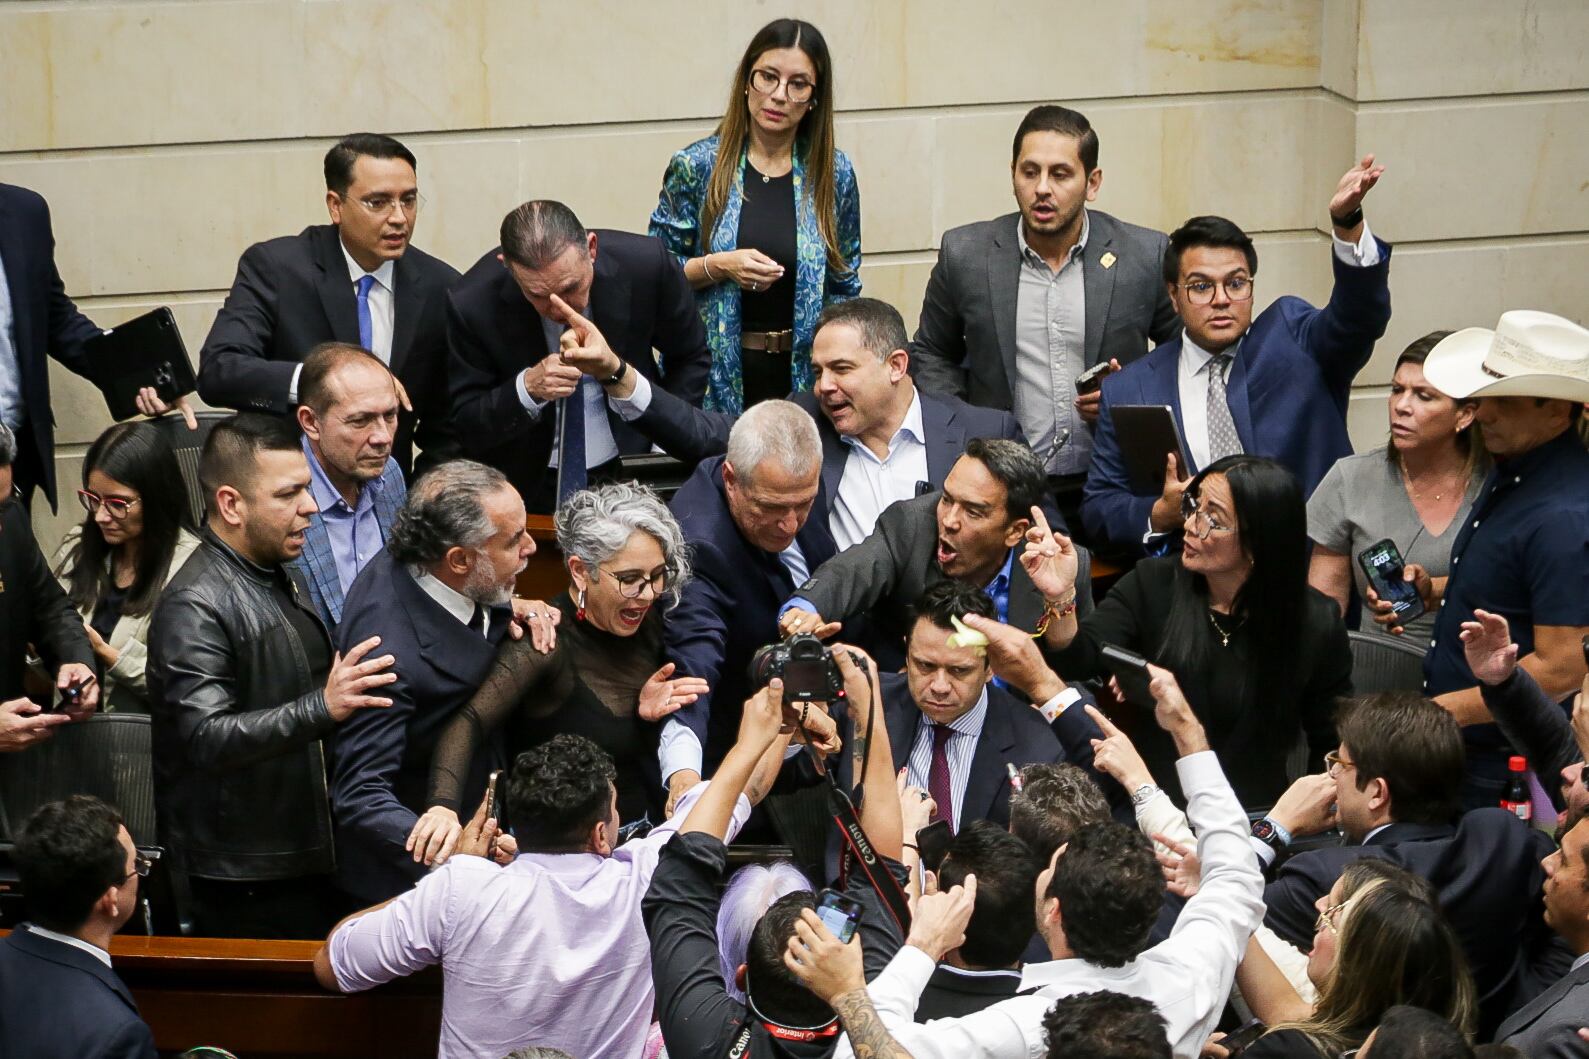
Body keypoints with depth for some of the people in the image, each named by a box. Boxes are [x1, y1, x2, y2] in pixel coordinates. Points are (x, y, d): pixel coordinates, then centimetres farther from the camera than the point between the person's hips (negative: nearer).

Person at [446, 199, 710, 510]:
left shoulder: (647, 265, -15)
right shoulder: (473, 305, -18)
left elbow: (691, 359, 4)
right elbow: (466, 426, -10)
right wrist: (527, 388, -28)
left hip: (629, 472, 1)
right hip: (529, 487, 0)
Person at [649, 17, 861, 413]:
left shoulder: (834, 173, 2)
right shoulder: (695, 167, -3)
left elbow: (844, 287, 10)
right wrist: (718, 267, -16)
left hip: (802, 376, 1)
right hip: (715, 377, -1)